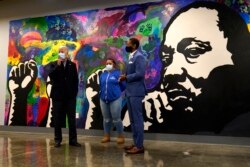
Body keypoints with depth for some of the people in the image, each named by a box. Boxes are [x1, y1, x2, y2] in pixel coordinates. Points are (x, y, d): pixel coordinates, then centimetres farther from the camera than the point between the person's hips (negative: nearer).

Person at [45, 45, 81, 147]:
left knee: (72, 119, 3)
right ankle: (58, 139, 16)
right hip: (58, 95, -1)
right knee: (58, 119, 5)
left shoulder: (72, 65, 7)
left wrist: (75, 92, 0)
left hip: (70, 95, 1)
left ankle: (73, 140, 10)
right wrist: (58, 65, -18)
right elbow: (50, 74, -14)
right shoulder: (53, 64, 5)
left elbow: (75, 79, 6)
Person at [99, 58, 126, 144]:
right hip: (103, 99, 5)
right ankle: (107, 136, 24)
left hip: (115, 99, -5)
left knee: (116, 119, -2)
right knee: (106, 119, 13)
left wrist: (116, 92, 7)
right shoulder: (102, 74, 12)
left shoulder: (117, 73, -4)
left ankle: (121, 136, 12)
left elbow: (123, 86, -2)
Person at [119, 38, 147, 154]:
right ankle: (136, 143, 22)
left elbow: (140, 74, -21)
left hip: (136, 92, -10)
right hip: (130, 92, 10)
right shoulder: (132, 57, 18)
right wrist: (125, 77, 2)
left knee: (137, 119, -5)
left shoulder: (139, 57, -11)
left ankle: (139, 146, 2)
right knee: (132, 119, 13)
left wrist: (126, 77, -12)